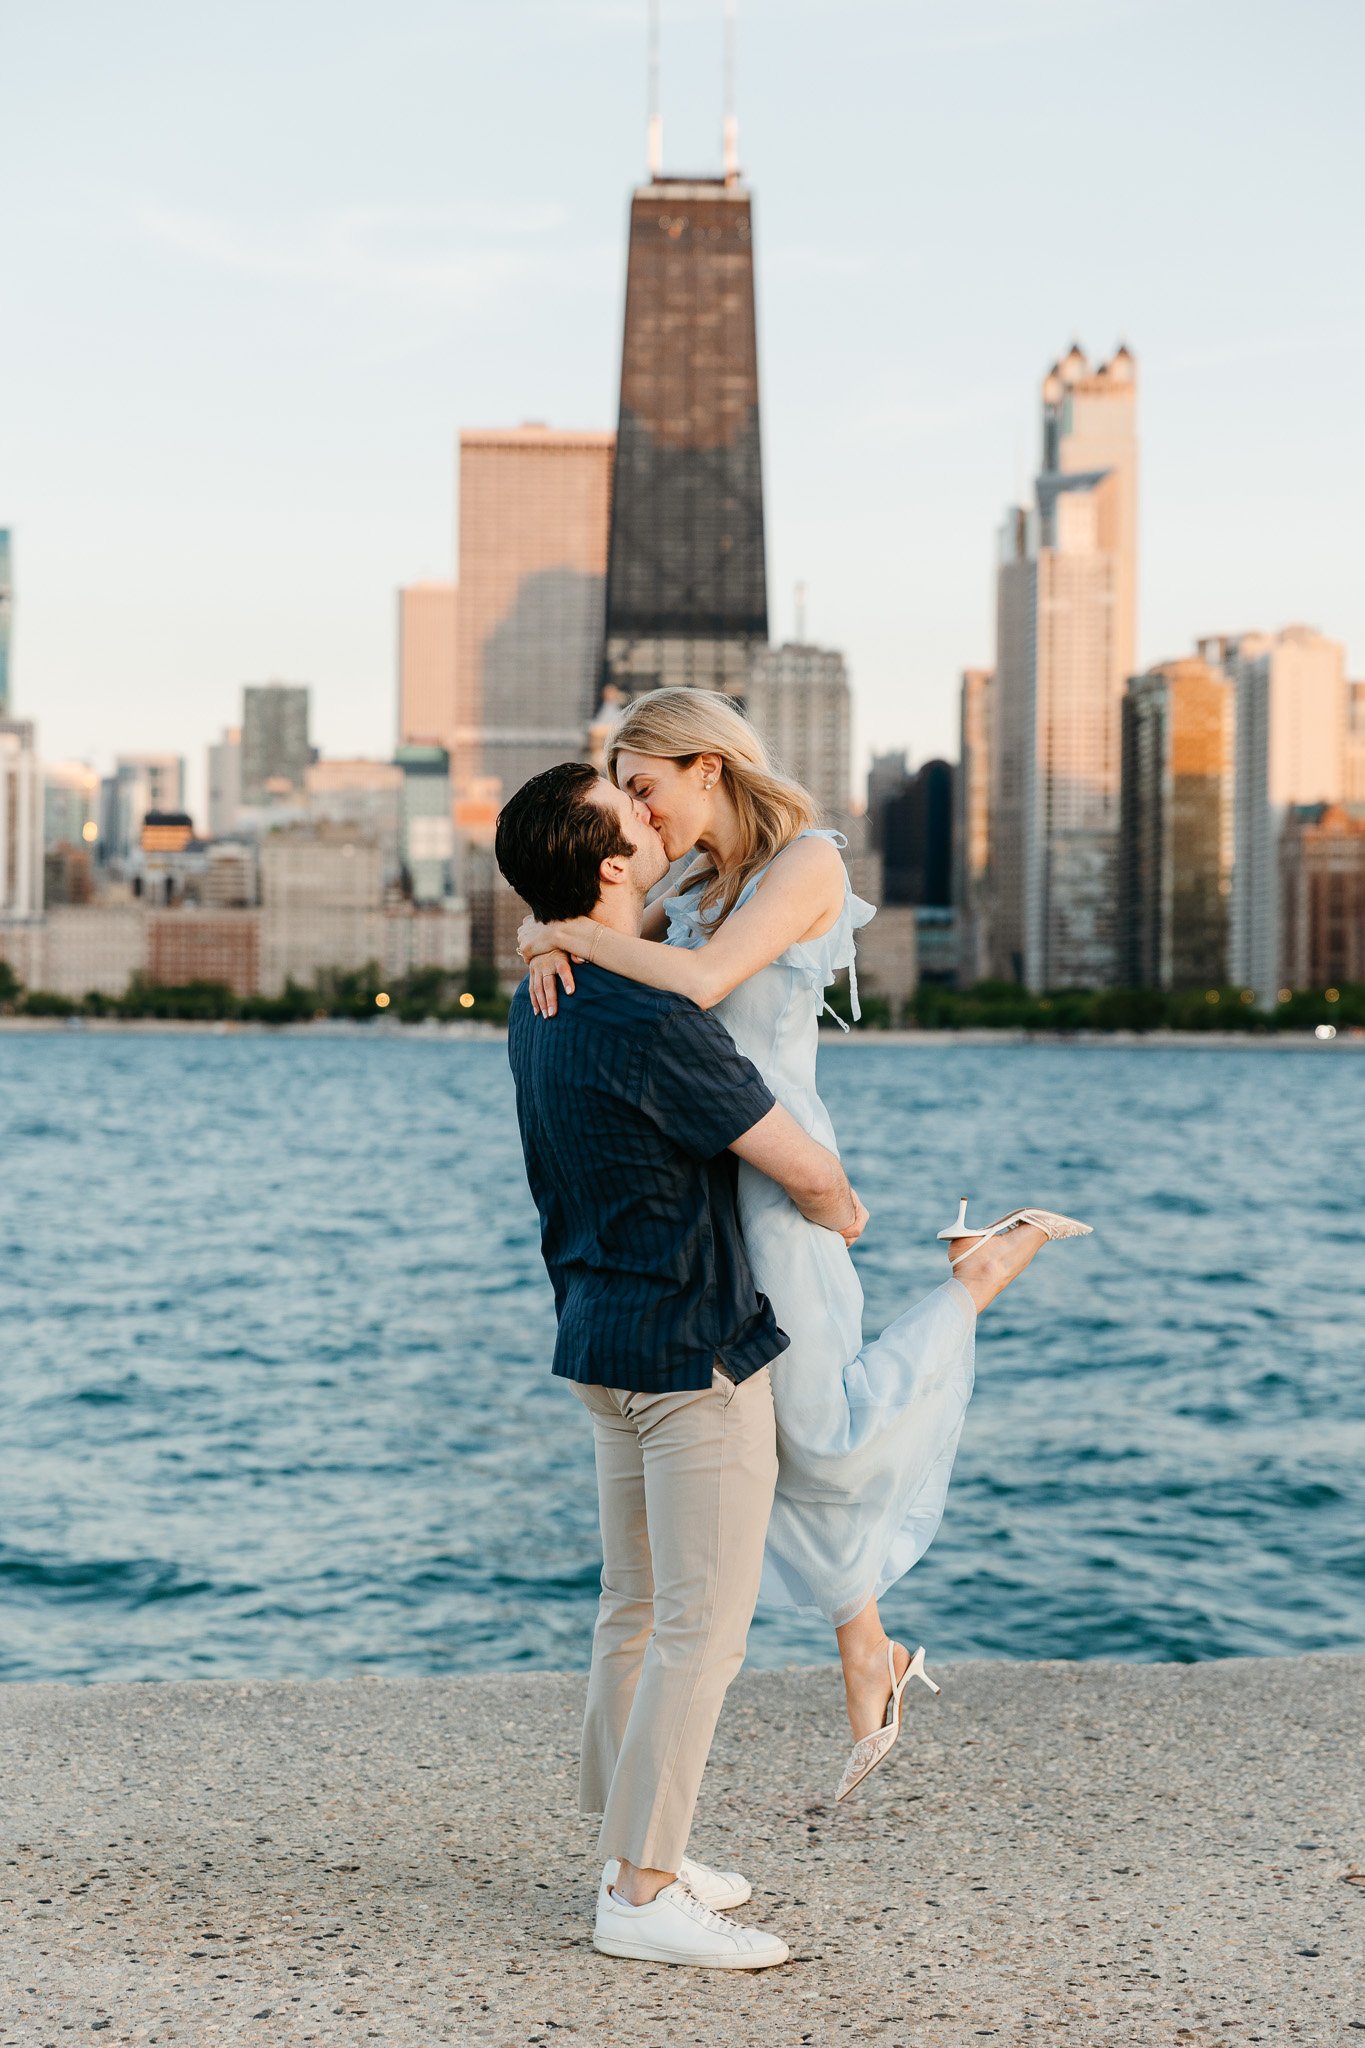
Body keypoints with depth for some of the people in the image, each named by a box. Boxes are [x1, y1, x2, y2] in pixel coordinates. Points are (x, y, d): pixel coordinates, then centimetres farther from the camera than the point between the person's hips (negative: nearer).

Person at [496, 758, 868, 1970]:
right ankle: (641, 1896, 3)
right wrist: (841, 1212, 7)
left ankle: (637, 1855, 25)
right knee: (702, 1628, -2)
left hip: (605, 1339, 10)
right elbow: (803, 1170, -15)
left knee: (636, 1610, 16)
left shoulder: (538, 1006, 5)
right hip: (697, 1352, -10)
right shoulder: (650, 1026, -23)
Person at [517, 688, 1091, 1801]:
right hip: (704, 1177, 8)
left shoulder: (809, 861, -11)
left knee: (823, 1434, -3)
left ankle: (986, 1269, 14)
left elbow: (702, 981, -24)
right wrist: (551, 944, -9)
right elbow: (556, 927, 15)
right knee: (785, 1436, 9)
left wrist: (576, 931, -15)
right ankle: (869, 1658, 21)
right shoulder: (703, 890, 15)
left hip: (774, 1171, -8)